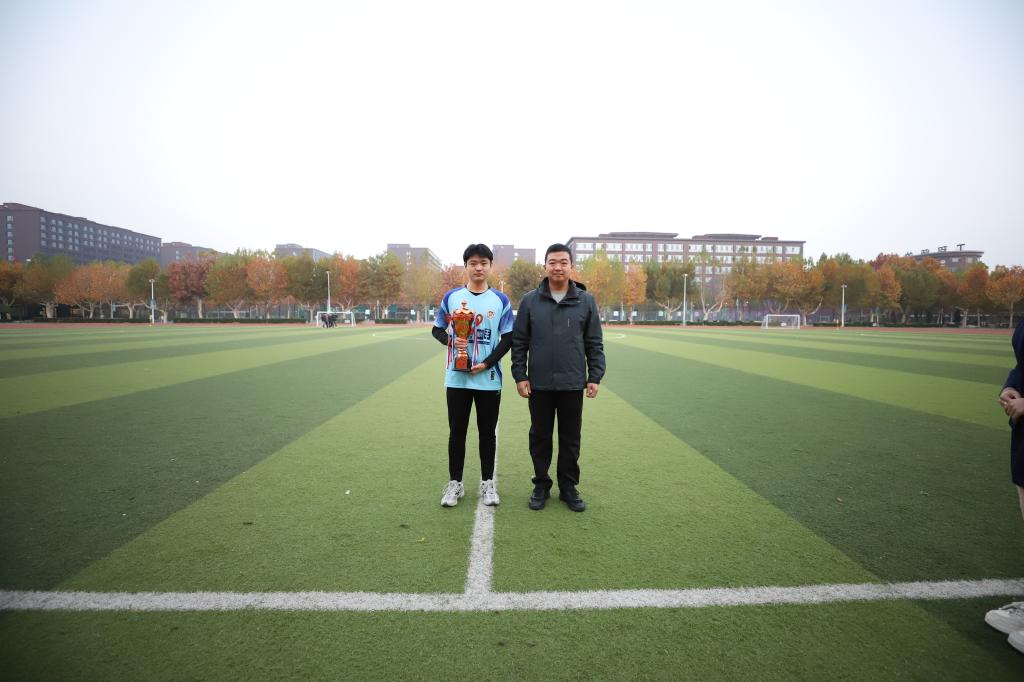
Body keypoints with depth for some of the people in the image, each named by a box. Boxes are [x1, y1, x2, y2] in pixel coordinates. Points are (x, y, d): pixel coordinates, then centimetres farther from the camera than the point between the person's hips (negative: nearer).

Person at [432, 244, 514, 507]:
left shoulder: (501, 300, 1)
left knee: (487, 431, 9)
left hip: (489, 379, 0)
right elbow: (437, 330, 9)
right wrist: (451, 340, -13)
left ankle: (487, 483, 23)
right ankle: (455, 483, 21)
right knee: (457, 431, 8)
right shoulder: (451, 297, 3)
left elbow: (508, 339, 1)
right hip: (457, 377, 1)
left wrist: (487, 363, -12)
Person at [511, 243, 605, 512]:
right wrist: (519, 376, -3)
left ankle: (569, 487, 25)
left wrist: (595, 377, -2)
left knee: (570, 439, 10)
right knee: (540, 437, 11)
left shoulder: (586, 301, 3)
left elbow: (594, 344, 4)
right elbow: (519, 342, 3)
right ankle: (541, 486, 26)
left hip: (573, 385, 0)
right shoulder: (530, 301, 1)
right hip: (539, 384, 0)